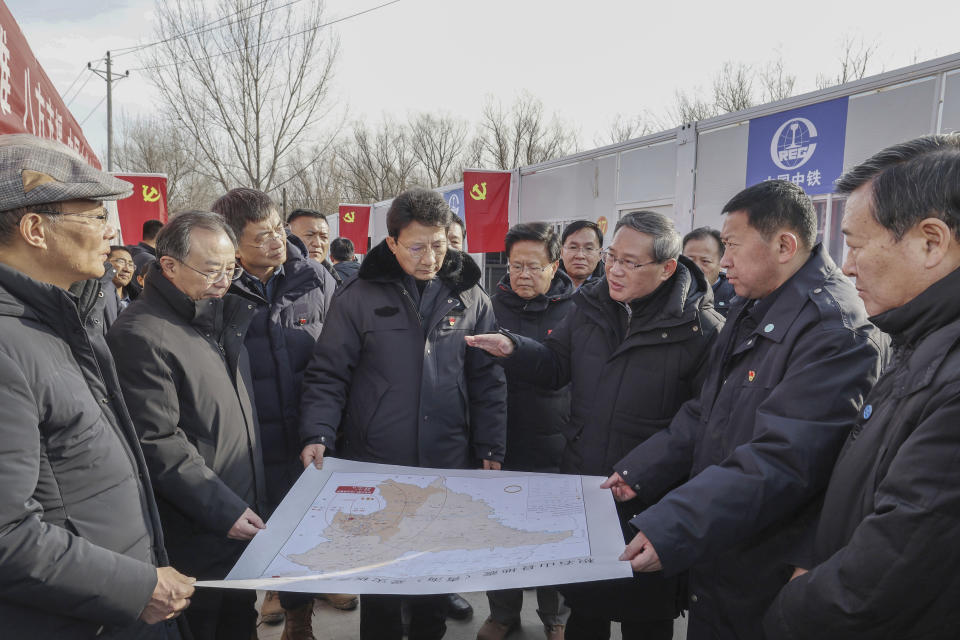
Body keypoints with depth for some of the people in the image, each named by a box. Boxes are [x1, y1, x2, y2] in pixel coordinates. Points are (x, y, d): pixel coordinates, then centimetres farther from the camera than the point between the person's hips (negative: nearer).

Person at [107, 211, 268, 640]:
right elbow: (158, 444, -22)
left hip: (243, 521, 8)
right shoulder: (141, 335, -19)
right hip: (197, 538, -8)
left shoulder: (221, 315, 9)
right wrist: (223, 510, -21)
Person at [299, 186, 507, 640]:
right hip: (375, 464, -1)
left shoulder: (469, 296, 2)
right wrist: (318, 435, -16)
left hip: (448, 465, 2)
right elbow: (328, 375, -4)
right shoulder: (359, 296, -5)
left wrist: (491, 448, 2)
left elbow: (487, 380, 5)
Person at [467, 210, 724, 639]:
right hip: (581, 488, 5)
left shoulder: (701, 329, -17)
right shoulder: (590, 305, 0)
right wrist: (513, 350, -10)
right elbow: (556, 366, 8)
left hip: (648, 505, -4)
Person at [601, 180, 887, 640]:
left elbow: (781, 461, -30)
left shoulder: (836, 330, -22)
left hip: (765, 582, -7)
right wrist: (638, 473, 2)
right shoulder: (751, 312, 8)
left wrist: (670, 530, -33)